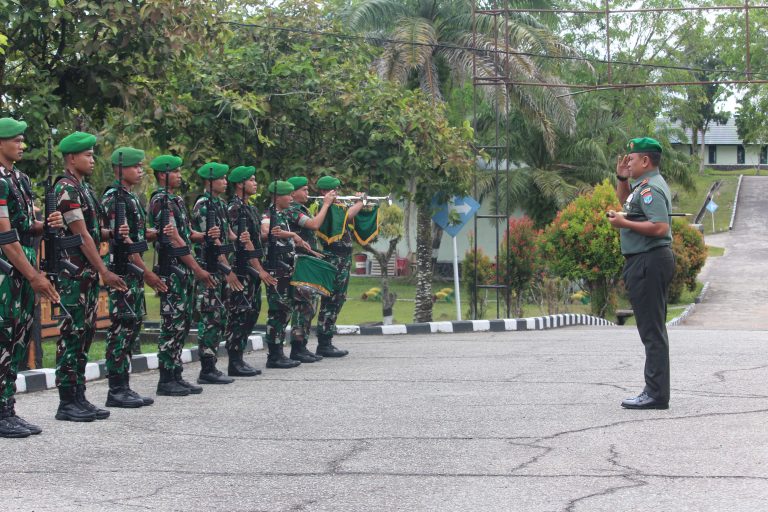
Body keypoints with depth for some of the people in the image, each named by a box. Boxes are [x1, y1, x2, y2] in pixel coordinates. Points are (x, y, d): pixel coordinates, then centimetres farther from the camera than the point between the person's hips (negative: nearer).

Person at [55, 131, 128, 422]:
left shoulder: (83, 188, 17)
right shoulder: (66, 189, -13)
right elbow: (81, 235, -17)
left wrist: (113, 234, 1)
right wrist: (105, 272, -17)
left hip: (89, 274, 10)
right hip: (73, 273, -10)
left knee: (85, 334, 10)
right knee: (72, 335, -6)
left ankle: (79, 398, 15)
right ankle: (67, 403, -2)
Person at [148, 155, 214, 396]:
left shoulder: (177, 200, 18)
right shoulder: (160, 200, -12)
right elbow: (174, 239, -17)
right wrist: (198, 269, -16)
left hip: (184, 271, 10)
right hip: (172, 270, -9)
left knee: (183, 322, 11)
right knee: (172, 323, -7)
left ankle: (176, 376, 15)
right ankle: (166, 380, -3)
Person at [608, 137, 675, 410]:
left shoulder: (650, 188, -15)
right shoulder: (644, 185, 18)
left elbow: (660, 227, -28)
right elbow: (625, 200, 40)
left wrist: (623, 223, -19)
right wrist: (622, 178, 22)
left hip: (649, 262, -11)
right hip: (644, 262, 11)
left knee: (652, 331, -11)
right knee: (652, 329, 14)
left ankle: (656, 394, -11)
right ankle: (655, 391, 20)